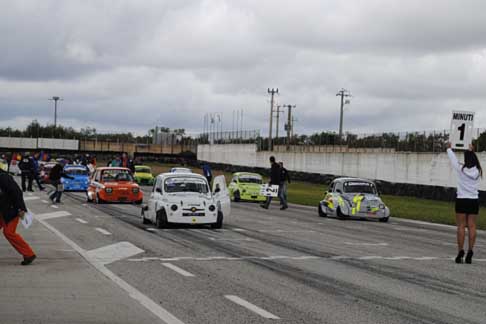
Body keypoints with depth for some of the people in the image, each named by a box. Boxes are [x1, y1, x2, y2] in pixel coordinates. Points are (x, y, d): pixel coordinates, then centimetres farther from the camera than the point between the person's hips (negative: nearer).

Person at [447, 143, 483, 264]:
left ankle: (460, 252, -6)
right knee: (472, 226, 2)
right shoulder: (478, 171, 0)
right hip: (474, 201, 3)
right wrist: (472, 151, 41)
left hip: (462, 200, -3)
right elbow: (475, 160, 22)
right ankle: (470, 252, -1)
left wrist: (449, 149, 29)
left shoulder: (461, 169, -9)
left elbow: (453, 158, 9)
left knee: (461, 226, -1)